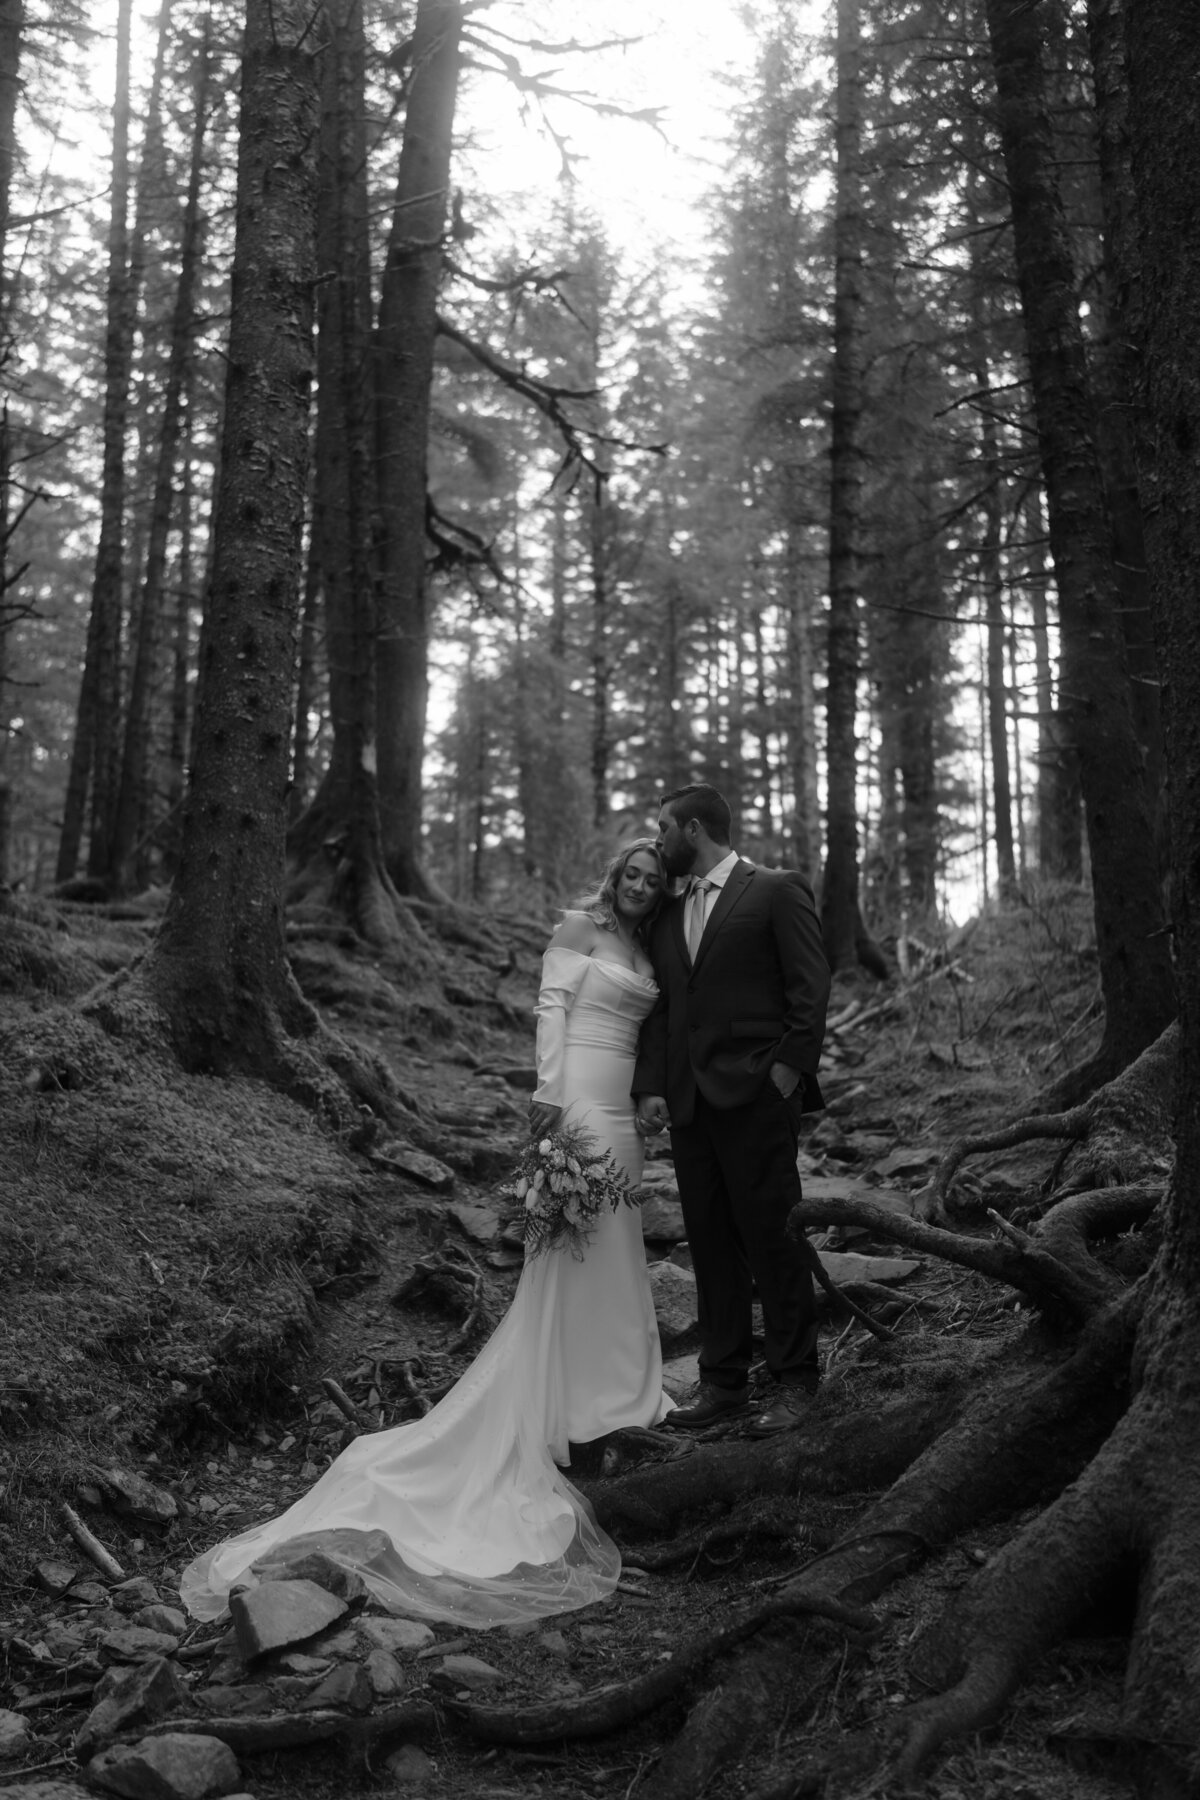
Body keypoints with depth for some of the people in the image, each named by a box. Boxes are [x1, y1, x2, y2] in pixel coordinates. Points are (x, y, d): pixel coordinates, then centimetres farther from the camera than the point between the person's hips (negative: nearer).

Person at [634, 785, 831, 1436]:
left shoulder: (777, 890, -1)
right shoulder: (667, 915, 17)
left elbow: (811, 986, -6)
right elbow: (660, 1007, 14)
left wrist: (788, 1070, -12)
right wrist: (651, 1085, 3)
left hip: (755, 1097, -6)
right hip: (688, 1104, 6)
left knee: (772, 1239, -1)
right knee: (711, 1247, 10)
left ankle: (793, 1381, 11)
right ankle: (722, 1382, 19)